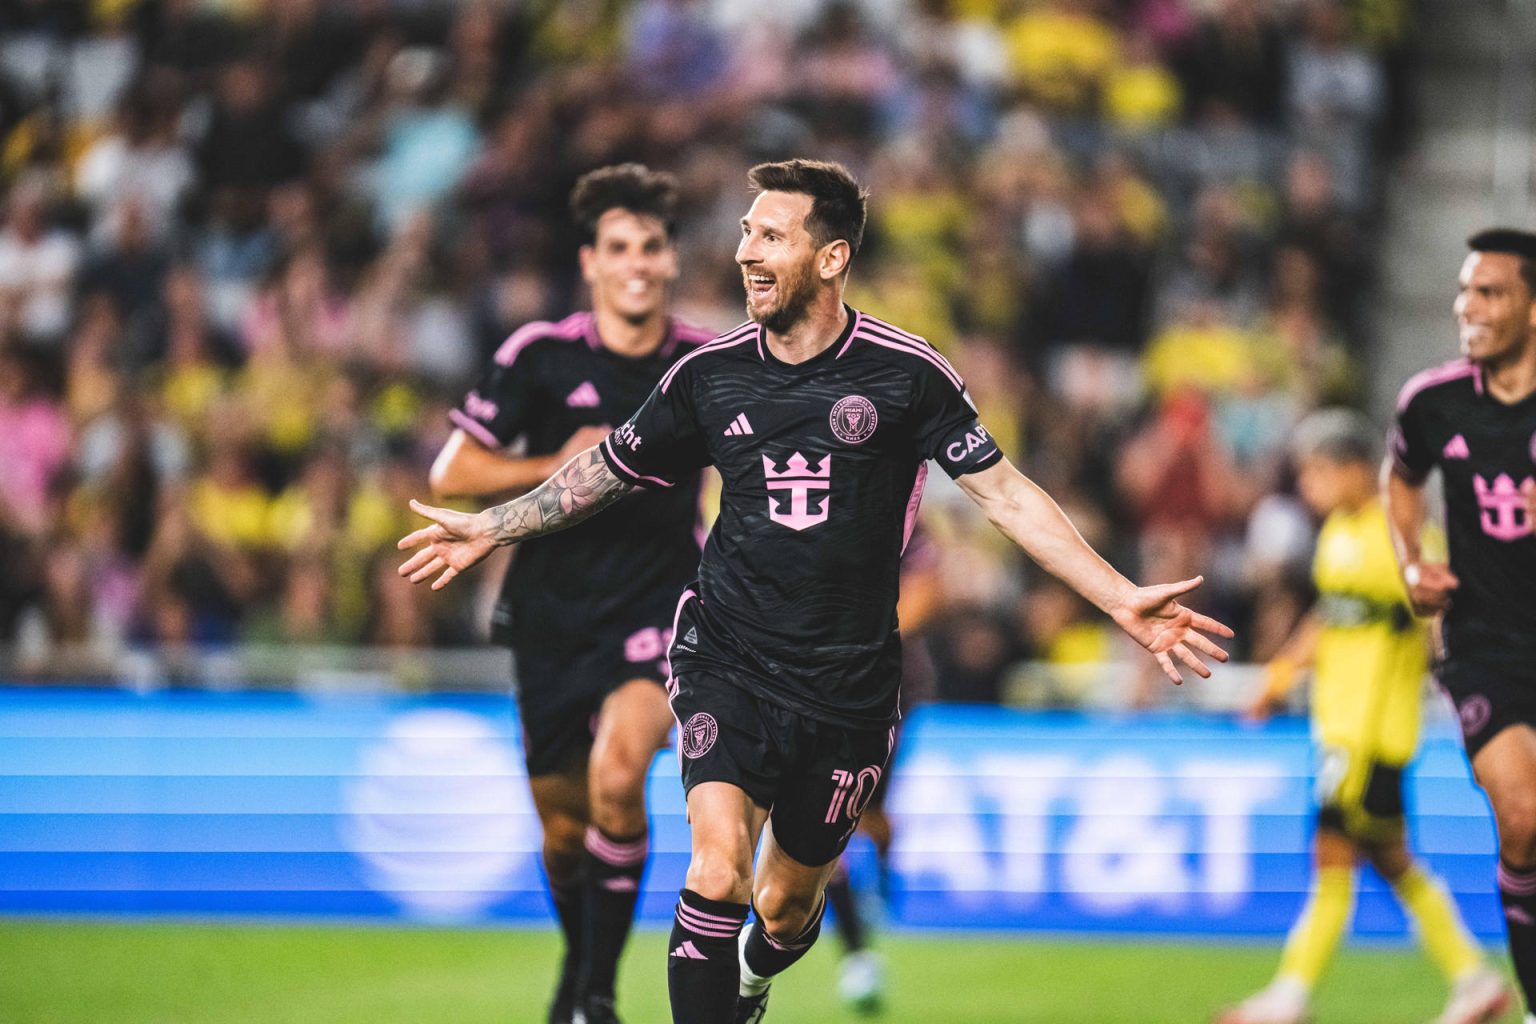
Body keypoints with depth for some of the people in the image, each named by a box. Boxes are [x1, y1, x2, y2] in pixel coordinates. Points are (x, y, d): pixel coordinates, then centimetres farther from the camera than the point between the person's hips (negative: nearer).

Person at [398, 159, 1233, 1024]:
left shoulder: (906, 372, -6)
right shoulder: (711, 374, 1)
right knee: (718, 869, -22)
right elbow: (609, 471, 17)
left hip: (848, 684, 0)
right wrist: (489, 529, 21)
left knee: (790, 903, 11)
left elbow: (1004, 492, -5)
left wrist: (1121, 598, -12)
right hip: (729, 661, 0)